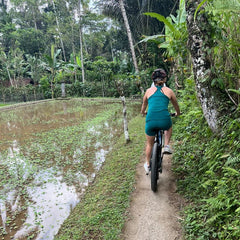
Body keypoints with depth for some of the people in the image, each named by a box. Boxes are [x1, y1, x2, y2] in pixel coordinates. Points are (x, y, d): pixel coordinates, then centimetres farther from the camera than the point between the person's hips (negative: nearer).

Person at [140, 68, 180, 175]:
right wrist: (177, 113, 48)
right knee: (169, 127, 38)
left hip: (150, 121, 1)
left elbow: (143, 108, 28)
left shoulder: (149, 91, 14)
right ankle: (166, 146, 23)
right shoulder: (169, 91, 11)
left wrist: (143, 112, 50)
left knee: (150, 144, 25)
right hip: (164, 121, -1)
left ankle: (147, 165, 39)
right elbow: (176, 107, 26)